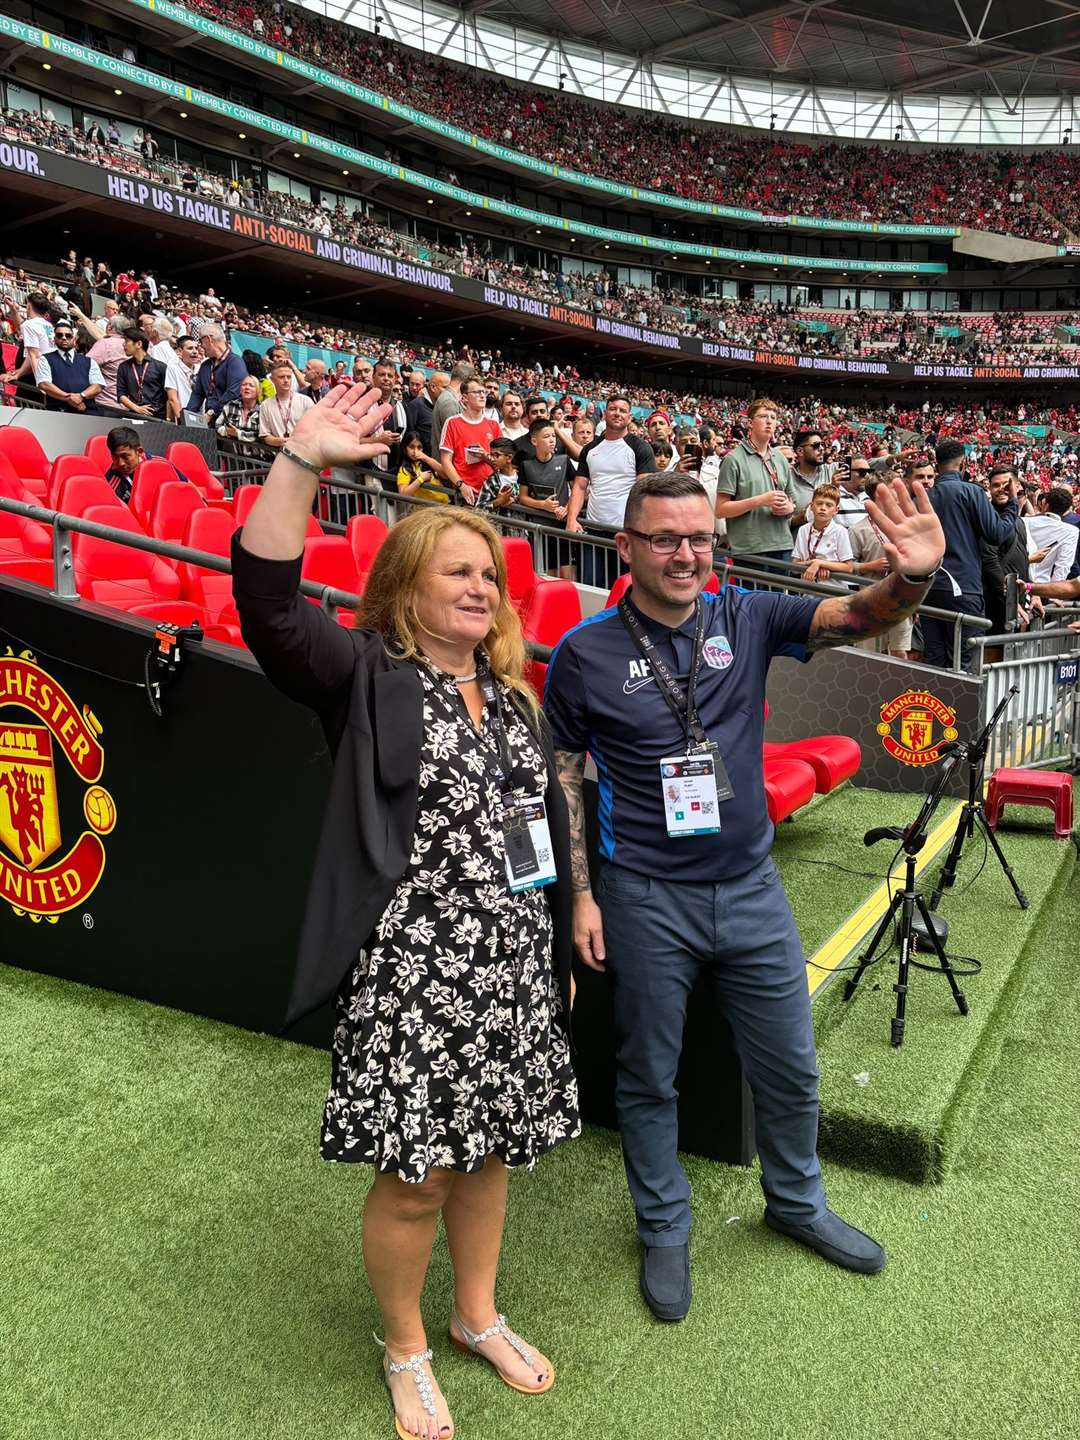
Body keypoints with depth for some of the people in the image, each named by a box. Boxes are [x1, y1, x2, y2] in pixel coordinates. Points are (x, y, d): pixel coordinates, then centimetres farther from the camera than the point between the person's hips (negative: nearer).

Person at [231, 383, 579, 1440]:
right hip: (412, 973, -6)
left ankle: (477, 1314, 44)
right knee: (414, 1177, 6)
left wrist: (559, 945, 18)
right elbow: (268, 605, -25)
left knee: (488, 1152, 19)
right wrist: (301, 464, -34)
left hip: (512, 967, 6)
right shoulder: (368, 679, -7)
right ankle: (404, 1351, 34)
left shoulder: (509, 692, 11)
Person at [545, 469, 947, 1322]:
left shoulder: (746, 619, -3)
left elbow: (857, 618, -17)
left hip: (751, 888, 3)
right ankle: (665, 1229, 38)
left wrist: (911, 577, -39)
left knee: (791, 1069, 18)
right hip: (646, 900, -2)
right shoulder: (585, 653, -9)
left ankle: (797, 1203, 44)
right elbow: (564, 779, -3)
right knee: (649, 1079, 14)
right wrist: (582, 895, -5)